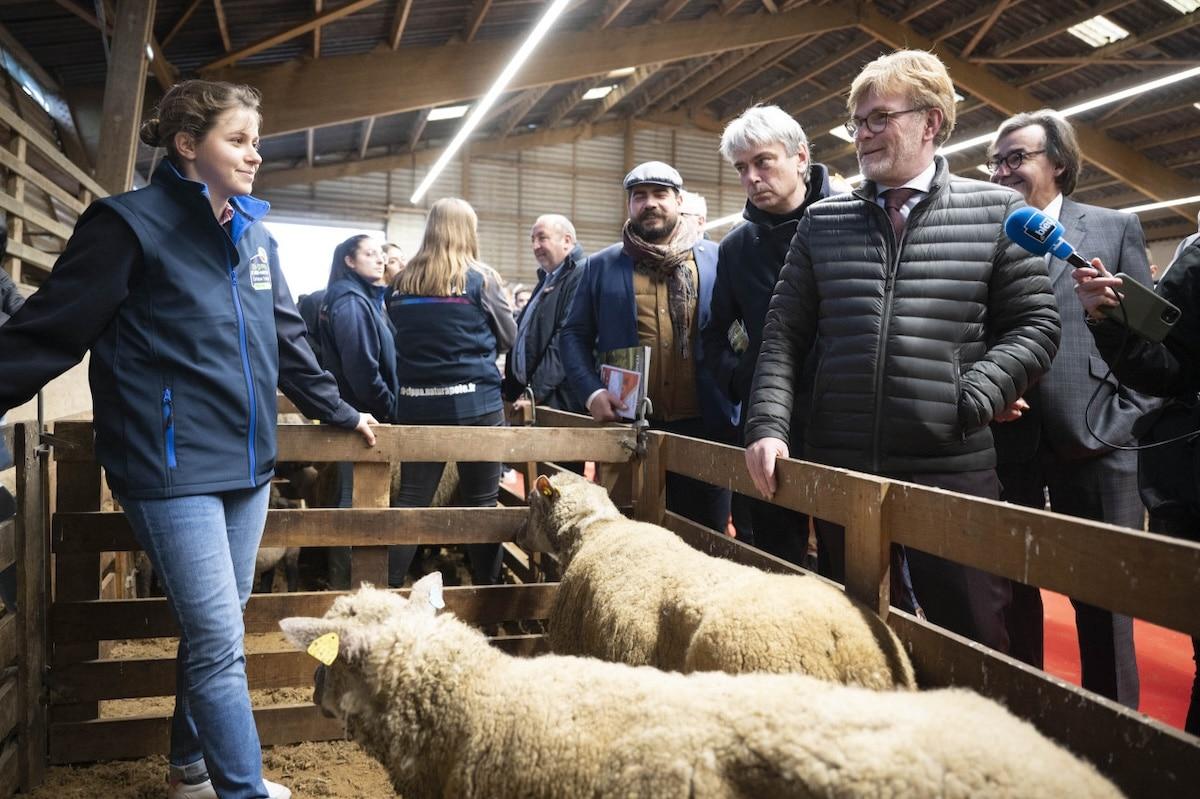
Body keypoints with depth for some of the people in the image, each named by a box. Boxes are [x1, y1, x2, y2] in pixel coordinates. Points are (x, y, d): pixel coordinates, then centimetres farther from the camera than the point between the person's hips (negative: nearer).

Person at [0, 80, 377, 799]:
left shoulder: (255, 236, 12)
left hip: (247, 464, 7)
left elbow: (288, 341, 22)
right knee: (220, 644, -6)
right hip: (173, 470, -7)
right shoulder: (133, 223, -8)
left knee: (215, 632, 16)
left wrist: (341, 411, 27)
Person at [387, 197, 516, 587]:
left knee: (411, 498, 8)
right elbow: (508, 338, 4)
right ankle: (487, 591, 15)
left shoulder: (402, 283, 6)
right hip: (475, 402, -3)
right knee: (481, 503, 6)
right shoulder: (481, 279, -5)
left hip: (416, 404, 4)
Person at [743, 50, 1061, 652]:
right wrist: (768, 425, -5)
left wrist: (969, 403, -12)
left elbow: (1035, 326, 1)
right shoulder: (822, 222, 10)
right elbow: (784, 334, 7)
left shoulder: (997, 212, 3)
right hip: (840, 469, 3)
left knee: (974, 642, 5)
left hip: (953, 468, -2)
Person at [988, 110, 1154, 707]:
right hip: (1006, 442, 2)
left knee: (1105, 598, 4)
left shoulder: (1115, 229, 7)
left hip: (1092, 440, -1)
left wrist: (1125, 422, -5)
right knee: (1011, 593, 10)